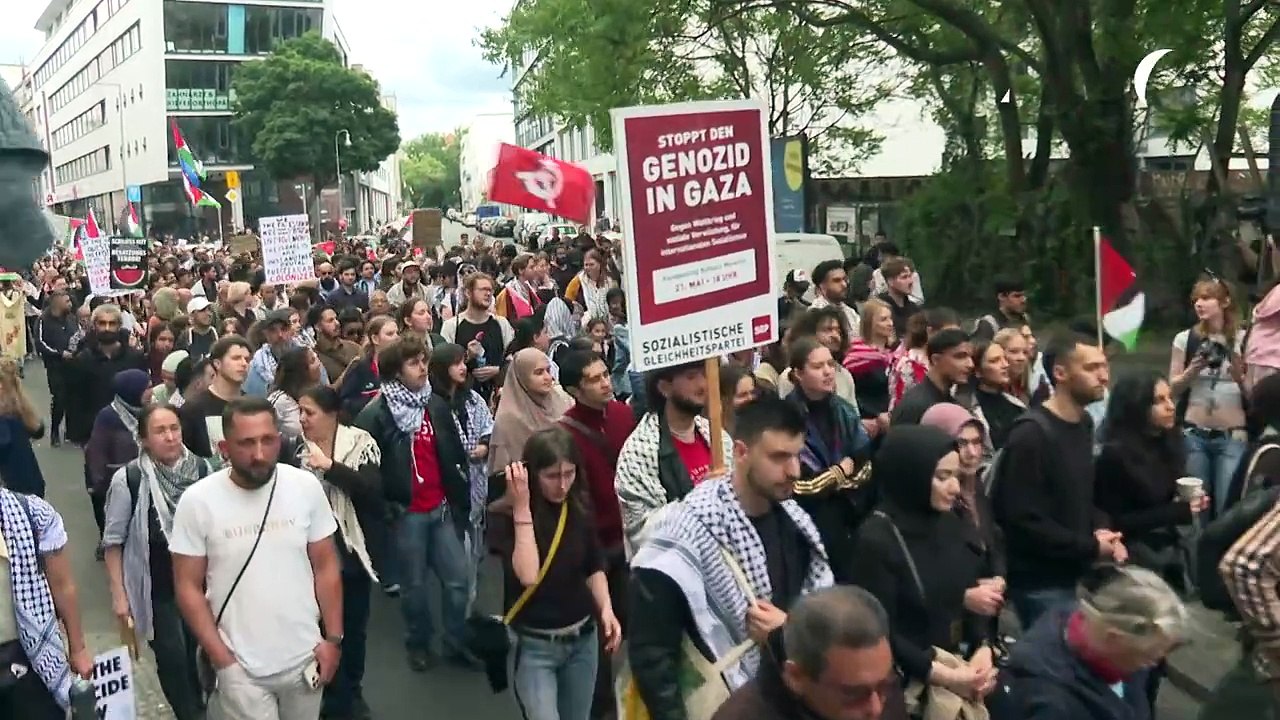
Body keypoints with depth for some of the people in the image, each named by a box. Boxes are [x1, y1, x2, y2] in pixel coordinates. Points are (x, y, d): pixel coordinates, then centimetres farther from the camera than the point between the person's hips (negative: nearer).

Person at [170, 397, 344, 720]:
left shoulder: (306, 487, -7)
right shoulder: (197, 501, -13)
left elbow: (326, 566, 1)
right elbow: (188, 587, -6)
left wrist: (333, 638, 0)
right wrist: (222, 661, -9)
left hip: (305, 658, 2)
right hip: (241, 668, -2)